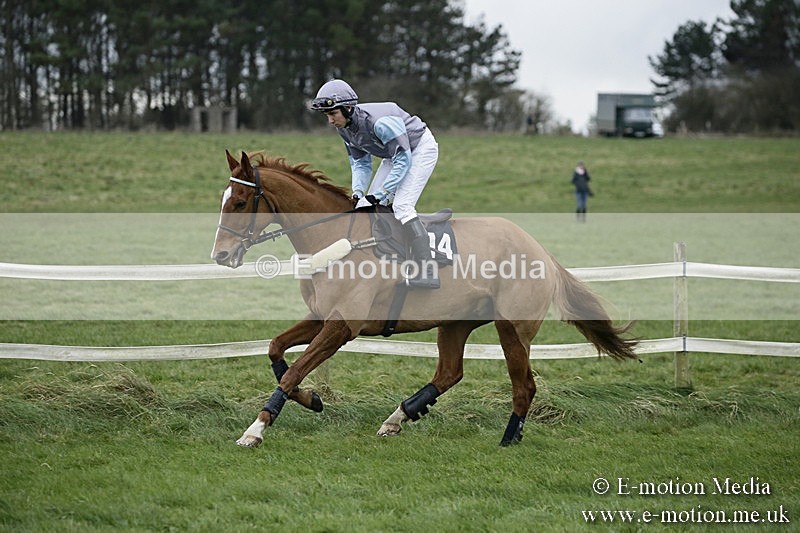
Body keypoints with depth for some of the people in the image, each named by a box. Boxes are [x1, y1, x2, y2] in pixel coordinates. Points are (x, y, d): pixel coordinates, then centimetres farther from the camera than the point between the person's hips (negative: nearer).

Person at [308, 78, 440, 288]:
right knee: (367, 207, 2)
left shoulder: (379, 121, -36)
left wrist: (380, 194, -30)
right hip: (395, 154, 9)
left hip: (420, 148, -9)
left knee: (402, 205, -24)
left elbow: (403, 160, -31)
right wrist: (358, 192, -17)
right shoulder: (344, 127, -10)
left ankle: (426, 272, -29)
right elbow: (360, 162, 1)